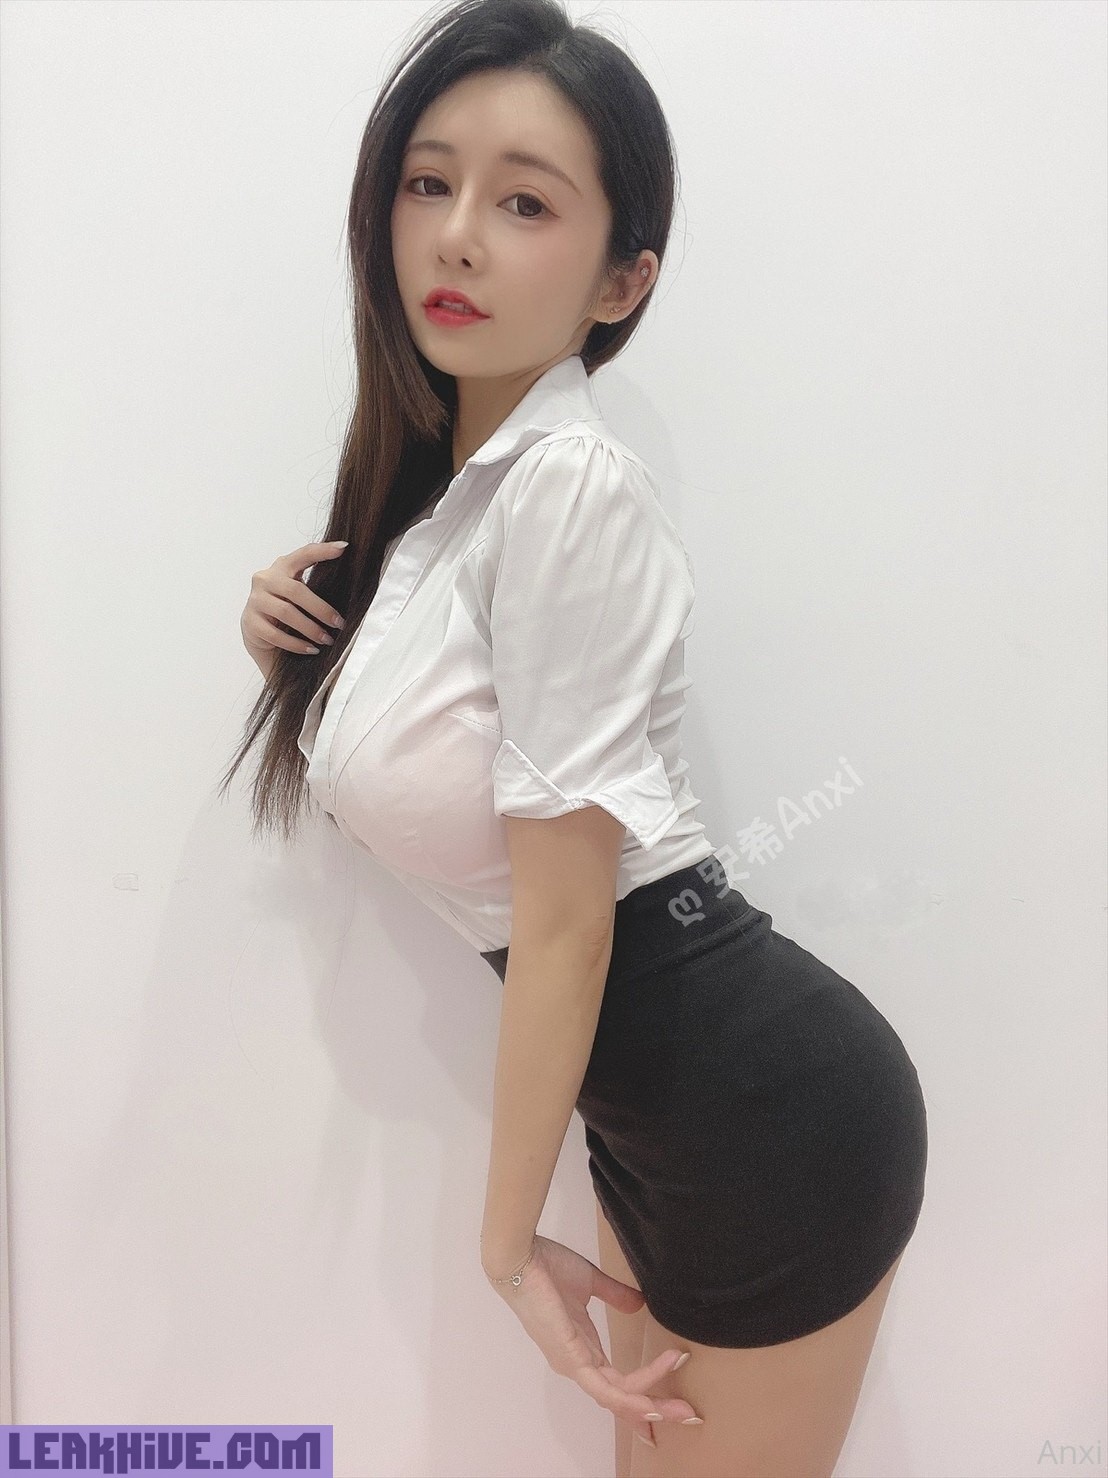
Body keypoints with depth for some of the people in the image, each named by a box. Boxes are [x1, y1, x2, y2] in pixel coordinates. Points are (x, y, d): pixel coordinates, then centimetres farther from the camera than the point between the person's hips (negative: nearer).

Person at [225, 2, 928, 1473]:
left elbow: (565, 914, -17)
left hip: (761, 1101, -8)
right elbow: (420, 786, 17)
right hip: (656, 1116, 8)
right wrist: (299, 626, 1)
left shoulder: (571, 482, -20)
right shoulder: (428, 482, 7)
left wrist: (510, 1242, -7)